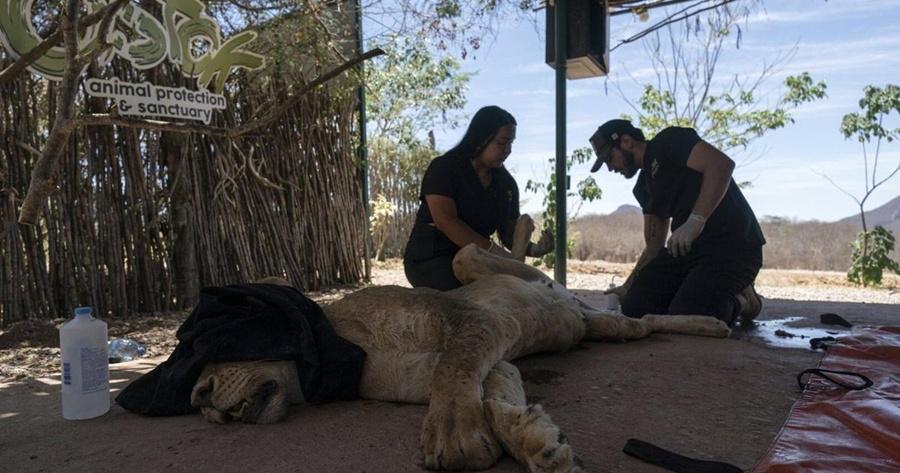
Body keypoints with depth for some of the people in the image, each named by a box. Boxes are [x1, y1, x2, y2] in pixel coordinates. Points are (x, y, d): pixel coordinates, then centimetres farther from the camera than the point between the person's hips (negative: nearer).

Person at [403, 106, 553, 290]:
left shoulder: (506, 183, 7)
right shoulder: (443, 169, -11)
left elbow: (510, 233, 6)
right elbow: (445, 220, -23)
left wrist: (534, 249, -16)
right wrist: (491, 248, -30)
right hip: (430, 260, -7)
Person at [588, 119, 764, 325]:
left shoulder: (668, 142, -5)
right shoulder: (644, 185, 19)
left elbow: (722, 164, -23)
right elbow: (654, 246, 20)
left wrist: (695, 221, -30)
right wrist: (628, 287, 15)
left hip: (733, 245, -8)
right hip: (689, 248, 8)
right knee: (634, 307, -4)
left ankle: (739, 300, 6)